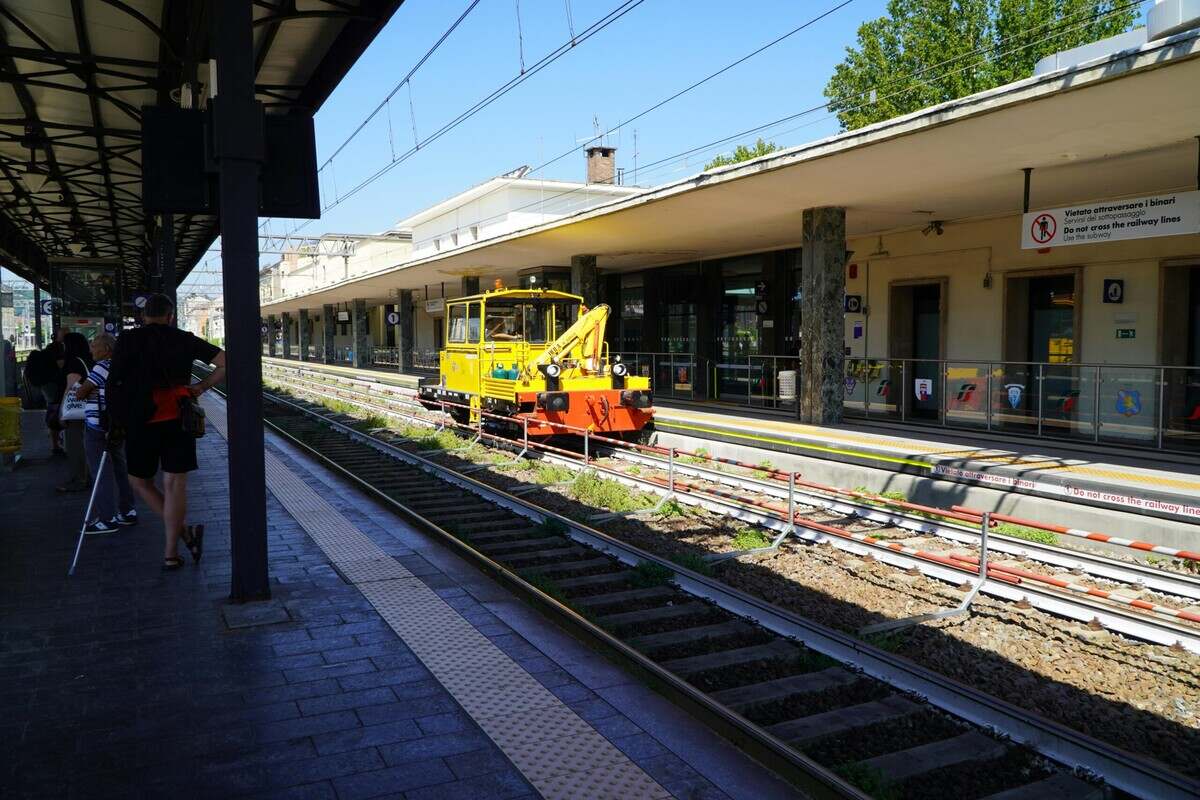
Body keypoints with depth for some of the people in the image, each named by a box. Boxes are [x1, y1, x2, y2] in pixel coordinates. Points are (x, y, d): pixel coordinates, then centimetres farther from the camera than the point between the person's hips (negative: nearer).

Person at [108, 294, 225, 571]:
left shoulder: (128, 340, 0)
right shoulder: (184, 340, 4)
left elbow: (113, 382, -4)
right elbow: (225, 362, 0)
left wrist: (116, 421, 4)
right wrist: (201, 387, 5)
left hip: (140, 421, -1)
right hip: (177, 420, 1)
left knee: (140, 482, 15)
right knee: (174, 485, 4)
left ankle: (184, 531, 2)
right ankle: (171, 553, 6)